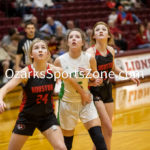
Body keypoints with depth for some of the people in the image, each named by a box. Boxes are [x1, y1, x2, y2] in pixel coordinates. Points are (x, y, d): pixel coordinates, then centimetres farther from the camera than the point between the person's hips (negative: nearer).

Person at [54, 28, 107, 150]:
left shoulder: (89, 59, -8)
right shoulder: (60, 61, -11)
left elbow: (98, 80, 5)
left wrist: (89, 74, -14)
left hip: (86, 101, 1)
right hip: (68, 103, 0)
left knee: (99, 140, -10)